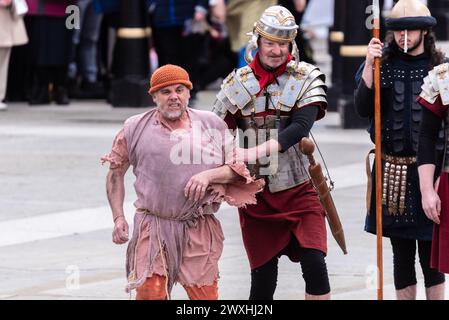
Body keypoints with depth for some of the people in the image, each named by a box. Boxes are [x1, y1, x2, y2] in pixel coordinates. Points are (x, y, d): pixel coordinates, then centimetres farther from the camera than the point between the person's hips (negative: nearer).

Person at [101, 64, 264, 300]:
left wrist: (209, 175, -11)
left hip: (199, 229, 1)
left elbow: (237, 169, 9)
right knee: (149, 292, -10)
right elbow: (115, 172, 13)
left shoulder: (212, 124, 6)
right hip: (153, 227, -1)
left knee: (205, 294, 2)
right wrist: (118, 218, 6)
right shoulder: (136, 128, 4)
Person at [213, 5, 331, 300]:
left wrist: (256, 152, -26)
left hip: (298, 190, -1)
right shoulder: (237, 83, 3)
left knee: (315, 264, -15)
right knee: (263, 278, 2)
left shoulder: (307, 78, -4)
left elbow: (300, 127, -17)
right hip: (256, 195, 2)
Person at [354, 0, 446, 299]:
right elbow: (363, 109, -4)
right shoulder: (383, 64, 5)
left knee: (430, 252, 0)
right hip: (391, 170, 2)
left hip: (428, 168, -2)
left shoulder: (440, 66, 0)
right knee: (402, 253, 8)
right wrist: (369, 66, -13)